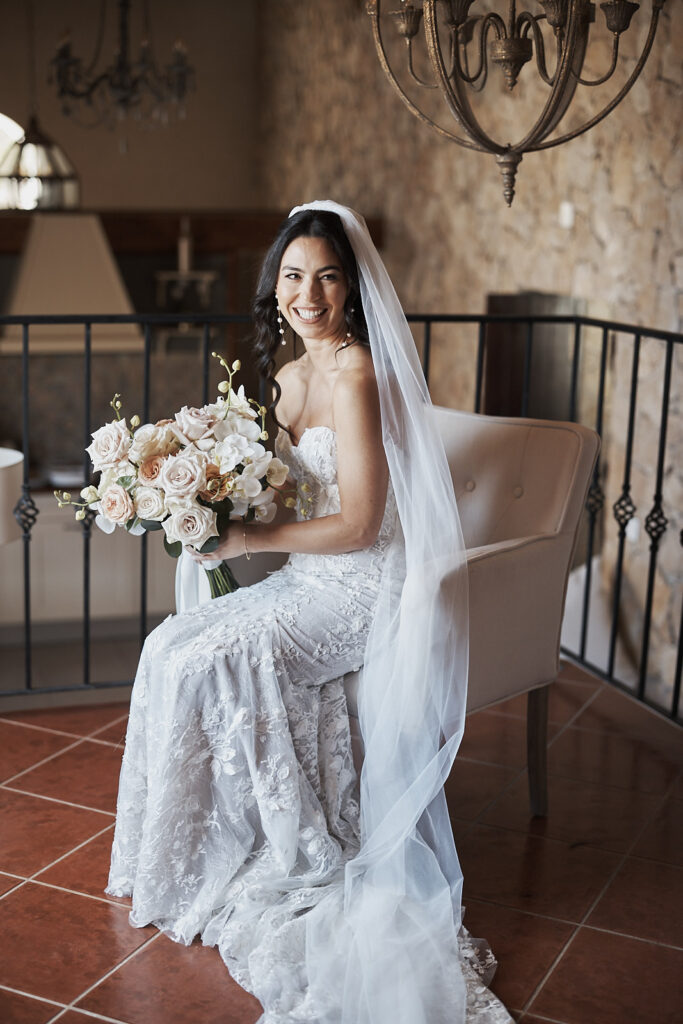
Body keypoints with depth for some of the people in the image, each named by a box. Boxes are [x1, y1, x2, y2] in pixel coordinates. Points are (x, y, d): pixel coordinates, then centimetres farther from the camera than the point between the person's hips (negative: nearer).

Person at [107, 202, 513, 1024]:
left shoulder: (356, 376, -18)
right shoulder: (290, 375, 10)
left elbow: (358, 524, -20)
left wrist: (248, 539, -15)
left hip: (366, 590, -8)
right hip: (309, 581, 8)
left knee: (206, 664, -19)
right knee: (169, 646, -6)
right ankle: (190, 852, 5)